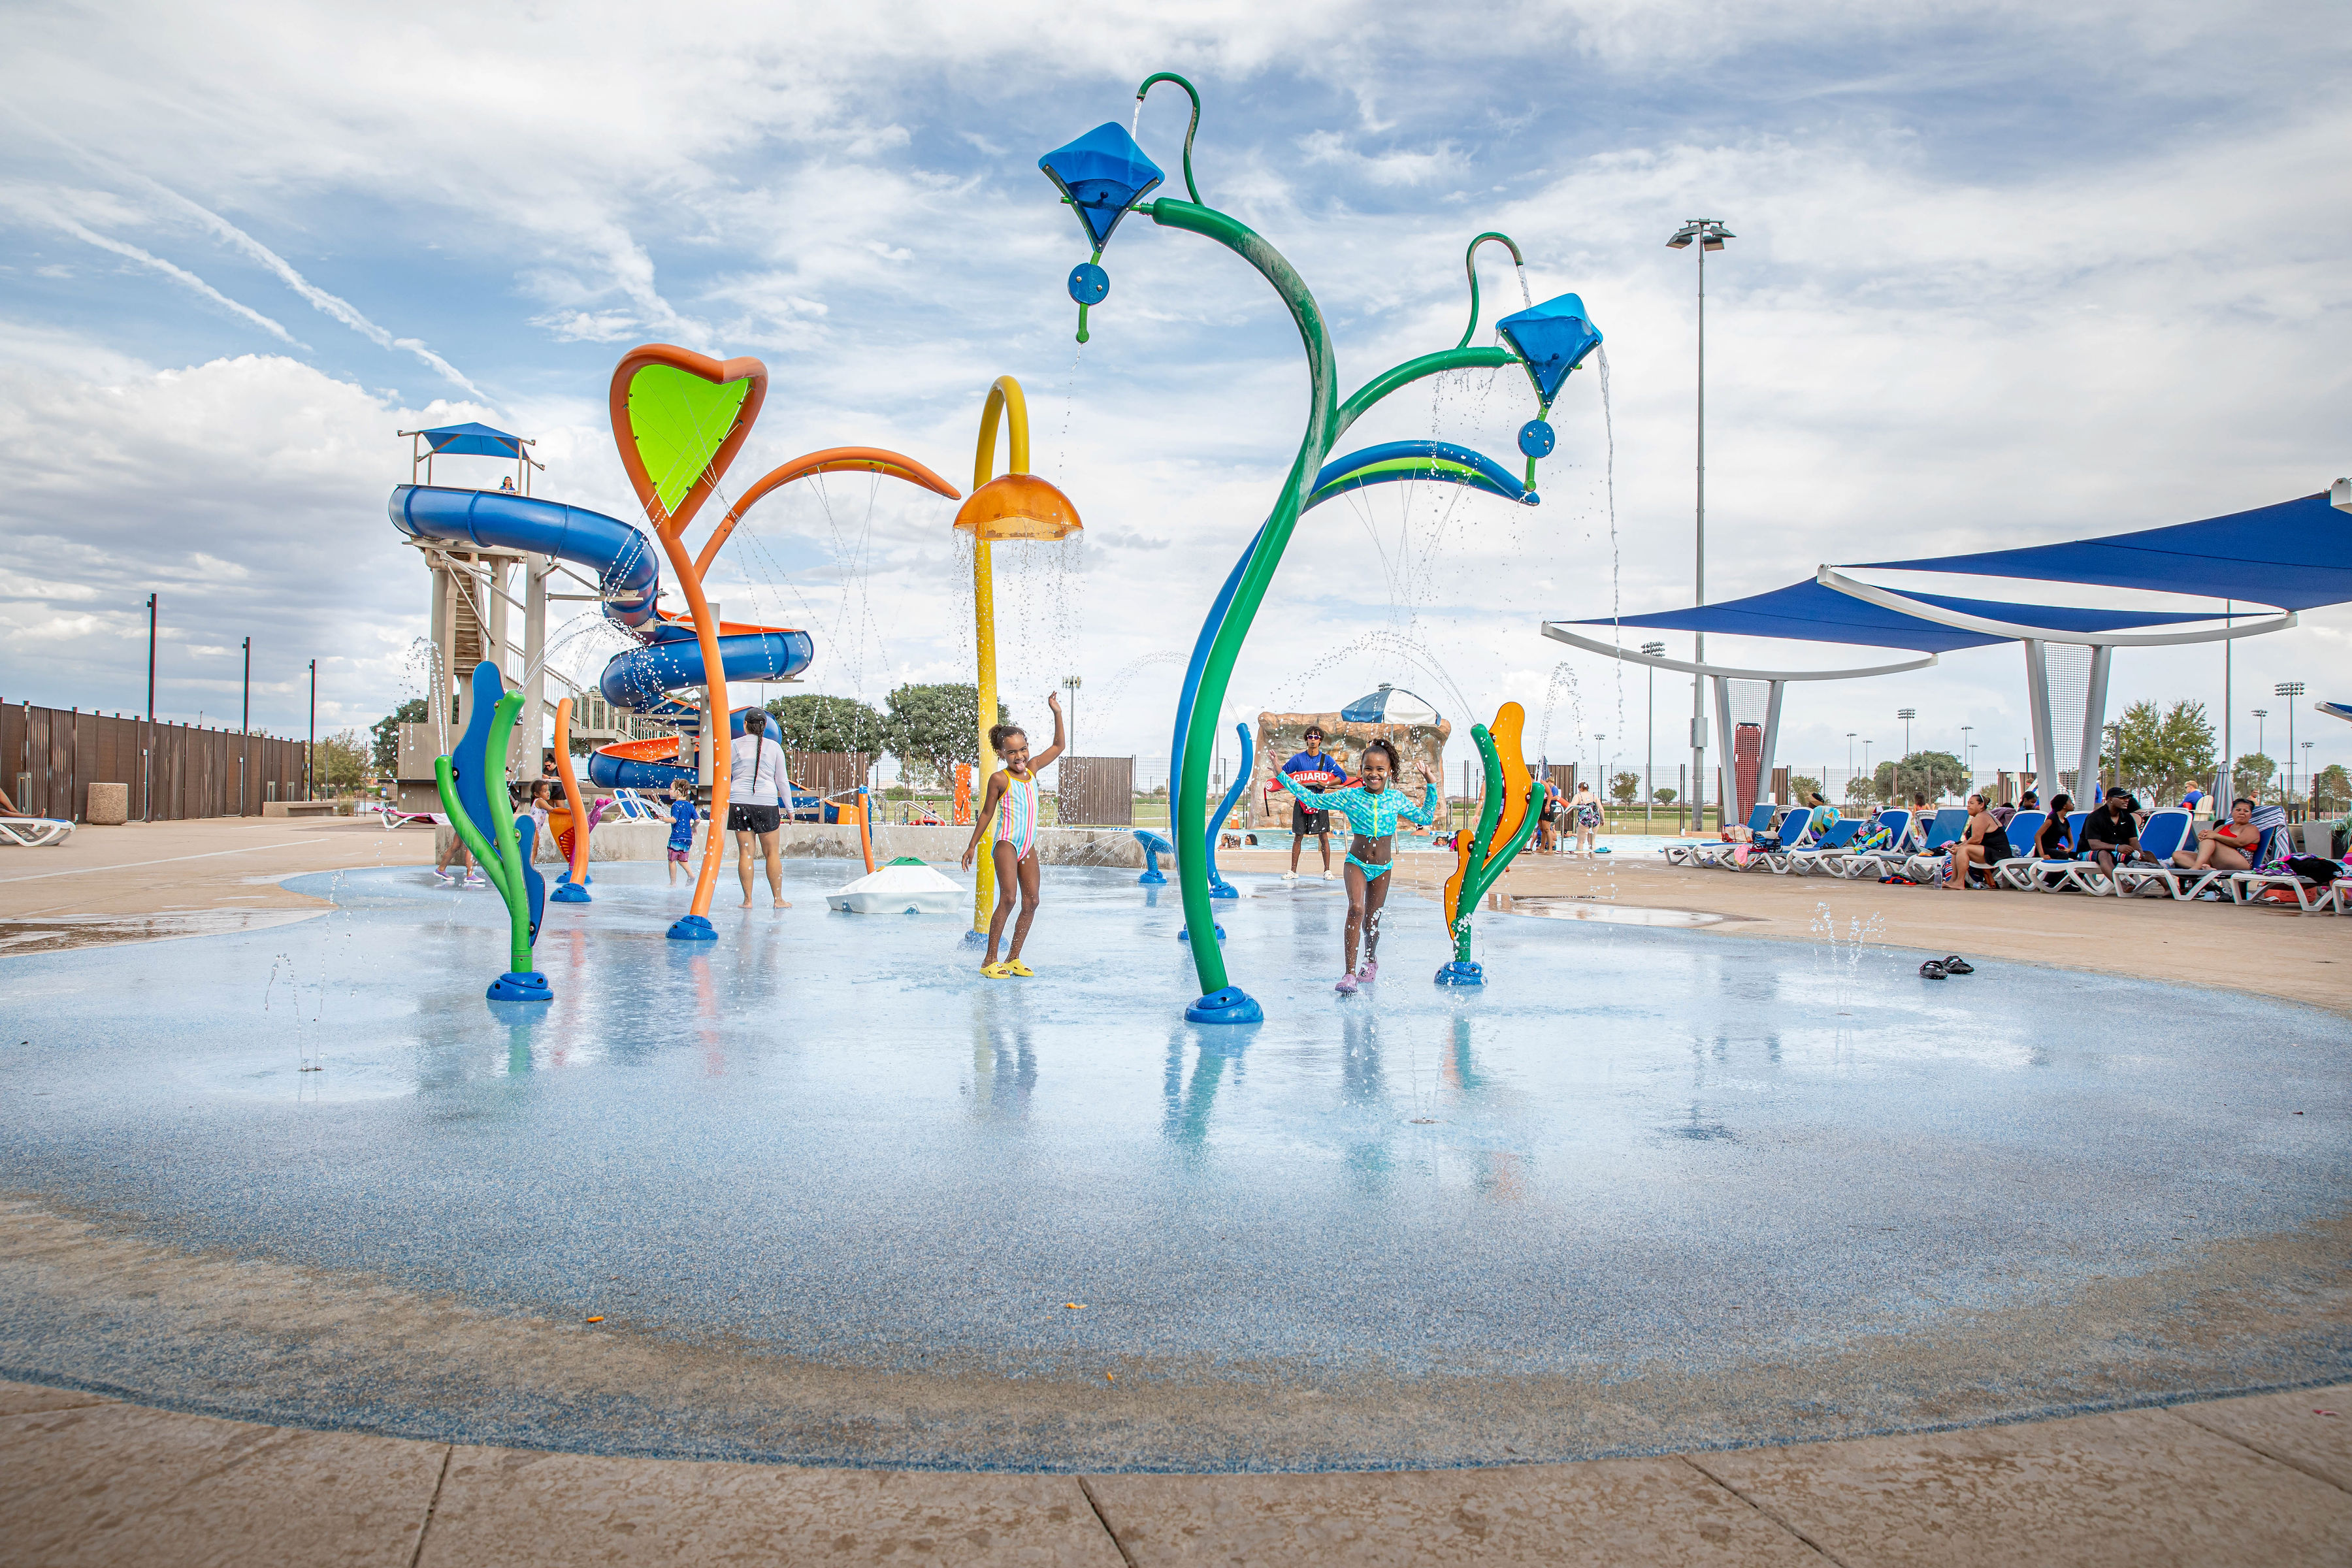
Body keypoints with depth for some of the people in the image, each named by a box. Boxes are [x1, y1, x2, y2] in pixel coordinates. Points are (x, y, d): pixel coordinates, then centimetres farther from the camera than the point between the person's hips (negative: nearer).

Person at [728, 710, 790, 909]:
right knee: (772, 853, 5)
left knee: (745, 853, 3)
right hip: (767, 803, -1)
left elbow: (724, 778, 7)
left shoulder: (734, 746, 4)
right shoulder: (774, 747, 4)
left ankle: (747, 900, 3)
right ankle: (778, 899, 8)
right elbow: (782, 781, 7)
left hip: (739, 802, 1)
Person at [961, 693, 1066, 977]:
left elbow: (1058, 746, 19)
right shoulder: (999, 779, -4)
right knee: (1008, 897, -18)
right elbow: (986, 812, 4)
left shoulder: (1032, 768, 11)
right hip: (1006, 843, -6)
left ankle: (1013, 959, 7)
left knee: (1031, 901, 0)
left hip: (1028, 846, 6)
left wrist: (1057, 712, 12)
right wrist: (972, 845, 7)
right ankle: (990, 960, -13)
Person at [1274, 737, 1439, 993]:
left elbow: (1424, 818, 11)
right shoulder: (1350, 796, -7)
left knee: (1371, 921, 10)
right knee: (1356, 909, -25)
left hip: (1383, 867, 2)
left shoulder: (1396, 798, -1)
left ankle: (1371, 960, 42)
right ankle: (1350, 973, -26)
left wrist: (1432, 786, 5)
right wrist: (1282, 776, -7)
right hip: (1357, 863, -2)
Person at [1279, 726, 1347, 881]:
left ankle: (1327, 870, 3)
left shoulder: (1326, 759, 1)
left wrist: (1327, 784, -15)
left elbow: (1342, 776, -3)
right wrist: (1293, 784, -5)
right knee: (1298, 836, 3)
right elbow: (1283, 773, 11)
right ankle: (1293, 871, 7)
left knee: (1323, 836, -3)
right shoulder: (1298, 759, 4)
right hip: (1301, 801, 1)